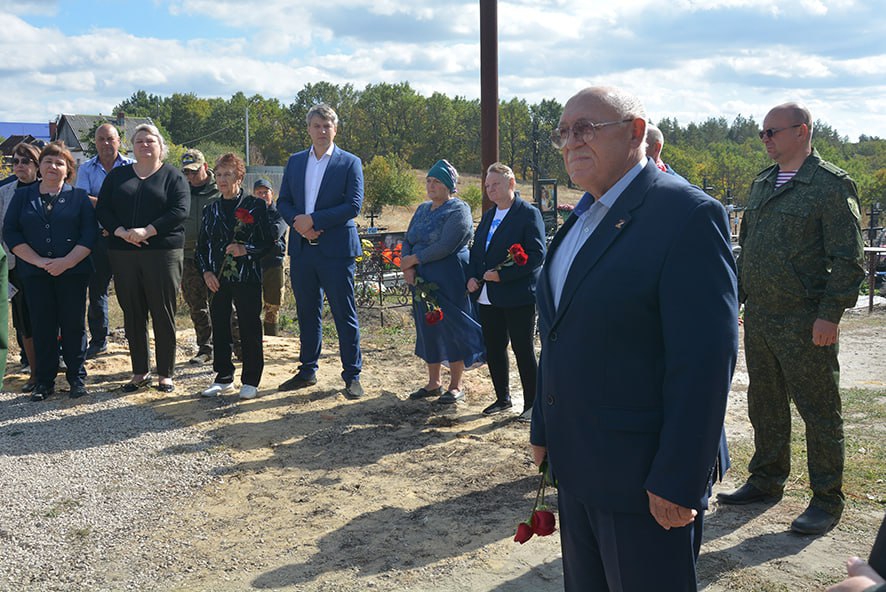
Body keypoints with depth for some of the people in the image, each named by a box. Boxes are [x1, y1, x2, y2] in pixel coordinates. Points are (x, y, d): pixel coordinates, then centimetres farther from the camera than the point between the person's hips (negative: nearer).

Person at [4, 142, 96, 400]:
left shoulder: (79, 197, 7)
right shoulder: (22, 196, 11)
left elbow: (90, 233, -3)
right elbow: (10, 232, 3)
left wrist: (67, 262, -15)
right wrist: (39, 261, -10)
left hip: (73, 272, -1)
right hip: (35, 273, 2)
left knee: (74, 325, 1)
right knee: (42, 326, 3)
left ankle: (77, 378, 11)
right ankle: (44, 381, 12)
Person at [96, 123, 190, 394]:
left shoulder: (172, 176, 5)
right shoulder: (117, 176, 15)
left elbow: (180, 210, -9)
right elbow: (102, 209, 7)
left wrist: (146, 231, -17)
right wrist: (122, 232, -11)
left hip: (163, 253, -3)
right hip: (123, 254, 3)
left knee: (163, 314, -1)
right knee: (132, 314, 7)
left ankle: (165, 373, 9)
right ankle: (140, 372, 18)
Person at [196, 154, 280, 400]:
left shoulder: (255, 206, 0)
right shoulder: (211, 210, 13)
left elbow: (268, 241, -2)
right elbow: (202, 246, 14)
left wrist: (246, 249, -18)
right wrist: (206, 272, -1)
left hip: (247, 278, -4)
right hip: (217, 279, 4)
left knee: (250, 329, 0)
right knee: (219, 329, 8)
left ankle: (250, 381, 11)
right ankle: (224, 378, 20)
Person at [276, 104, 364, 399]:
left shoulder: (350, 163, -1)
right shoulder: (294, 162, 13)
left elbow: (354, 205, -10)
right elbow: (283, 201, 11)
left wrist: (313, 219, -15)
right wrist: (298, 221, -10)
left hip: (336, 249, -4)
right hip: (301, 248, 5)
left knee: (344, 314, -1)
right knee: (307, 313, 13)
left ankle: (352, 376, 8)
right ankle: (307, 371, 25)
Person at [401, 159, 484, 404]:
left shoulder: (458, 211, -10)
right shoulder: (422, 209, 14)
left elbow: (445, 247, -20)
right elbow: (407, 240, 10)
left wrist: (413, 259, -13)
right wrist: (407, 267, -8)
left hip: (450, 282, -7)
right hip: (422, 281, 7)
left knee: (452, 328, 1)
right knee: (428, 329, 11)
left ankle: (456, 386, 13)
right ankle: (434, 382, 24)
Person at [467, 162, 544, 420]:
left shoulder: (529, 214, -8)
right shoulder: (488, 215, 16)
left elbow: (537, 254, -16)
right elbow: (476, 251, 20)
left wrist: (502, 274, -20)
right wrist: (472, 277, 1)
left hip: (518, 296, -7)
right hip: (488, 297, 8)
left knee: (524, 350, 1)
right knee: (493, 350, 13)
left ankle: (532, 402, 13)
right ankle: (502, 398, 27)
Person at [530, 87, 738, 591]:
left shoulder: (688, 214, -16)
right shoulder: (583, 217, 12)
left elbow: (705, 360, -20)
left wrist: (677, 482, -20)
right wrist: (543, 430, 15)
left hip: (645, 479, -8)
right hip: (577, 467, 8)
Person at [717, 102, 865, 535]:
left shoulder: (832, 185, -9)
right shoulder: (762, 184, 14)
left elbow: (848, 258, -12)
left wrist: (830, 314, -18)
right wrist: (736, 297, 15)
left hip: (805, 321, -7)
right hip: (758, 316, 7)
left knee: (819, 411, 3)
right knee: (765, 404, 16)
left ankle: (827, 500, 14)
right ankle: (766, 480, 31)